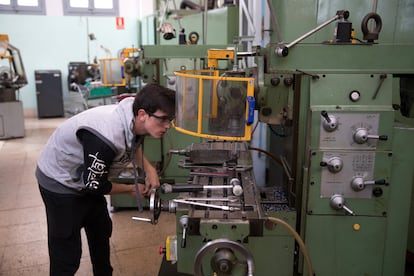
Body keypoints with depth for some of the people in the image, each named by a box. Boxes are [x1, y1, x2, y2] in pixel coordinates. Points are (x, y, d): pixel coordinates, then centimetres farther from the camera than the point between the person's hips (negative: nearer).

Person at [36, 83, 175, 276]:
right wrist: (132, 189, -11)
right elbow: (94, 185, -26)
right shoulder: (106, 138, -40)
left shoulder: (133, 121, -16)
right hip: (60, 182, -9)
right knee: (67, 252, -2)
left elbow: (133, 146, 8)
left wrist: (148, 168, -8)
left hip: (86, 180, 9)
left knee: (101, 231, 23)